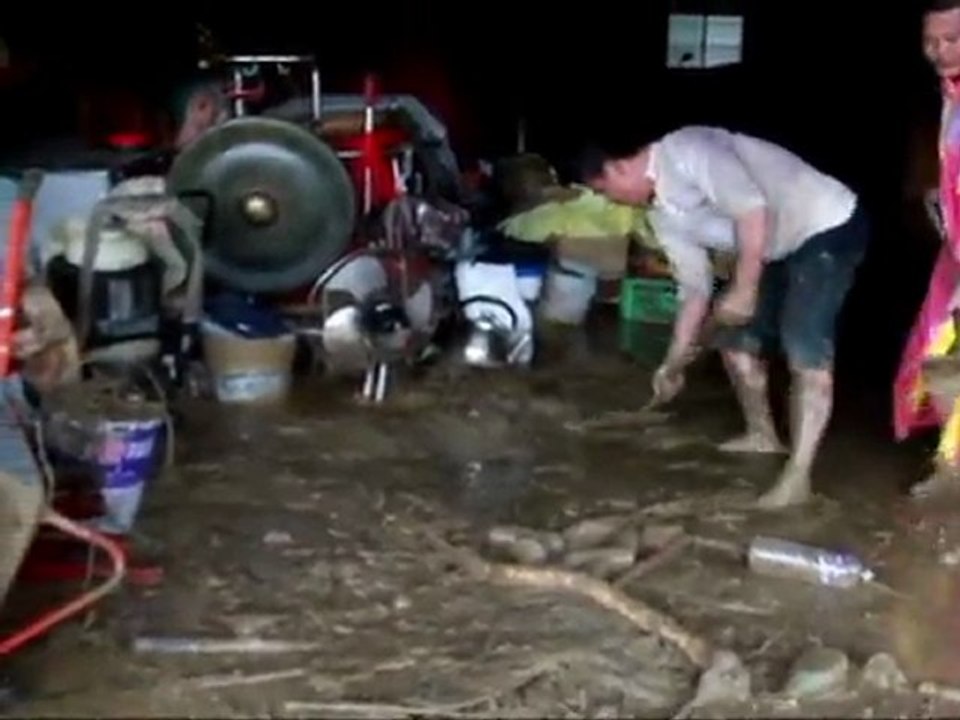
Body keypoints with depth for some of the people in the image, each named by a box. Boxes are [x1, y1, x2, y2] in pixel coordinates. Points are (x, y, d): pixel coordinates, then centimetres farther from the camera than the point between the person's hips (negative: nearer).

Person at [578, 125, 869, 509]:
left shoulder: (685, 151, -22)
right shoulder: (664, 215, 7)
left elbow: (753, 208, -30)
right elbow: (694, 287, 13)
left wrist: (743, 289, -26)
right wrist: (674, 362, 15)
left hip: (829, 227, -10)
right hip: (780, 249, 10)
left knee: (804, 348, -19)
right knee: (736, 337, 14)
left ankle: (797, 477, -20)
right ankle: (761, 434, 31)